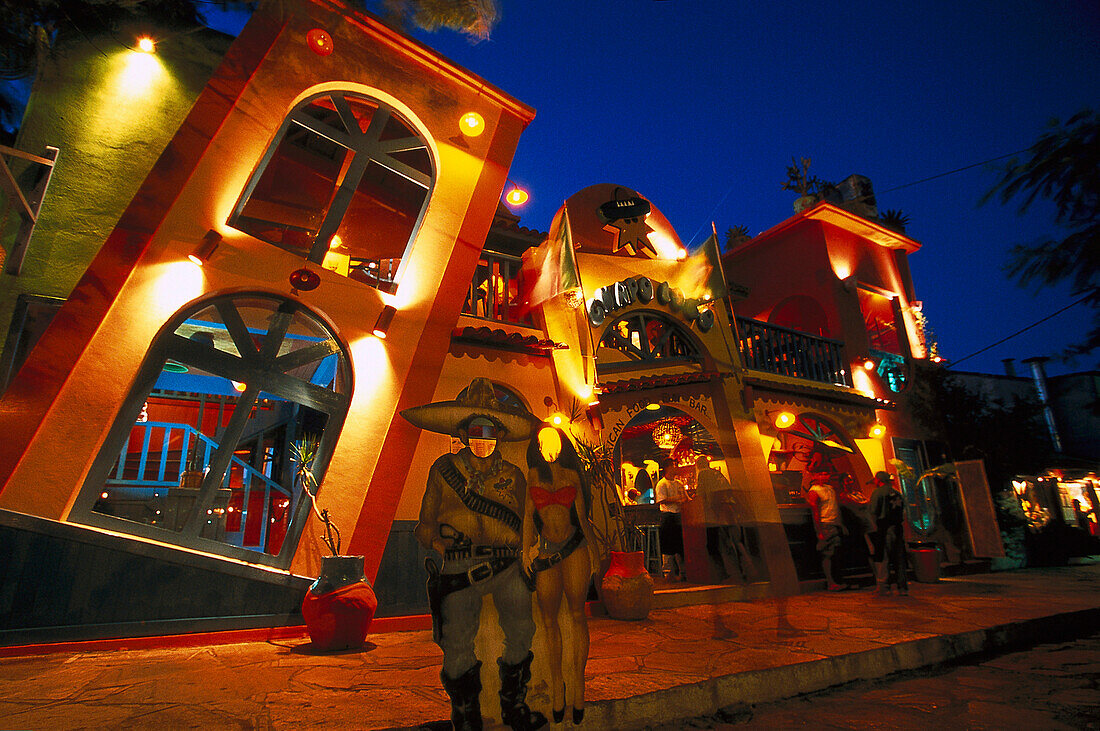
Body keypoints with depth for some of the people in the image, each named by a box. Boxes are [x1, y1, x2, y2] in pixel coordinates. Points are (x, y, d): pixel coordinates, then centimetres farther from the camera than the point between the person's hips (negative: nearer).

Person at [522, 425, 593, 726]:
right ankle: (556, 682, 22)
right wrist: (525, 549, -2)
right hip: (545, 554, 0)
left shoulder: (571, 475, 5)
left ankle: (578, 681, 19)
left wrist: (593, 548, 7)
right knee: (549, 620, 6)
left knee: (577, 615, 5)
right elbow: (528, 514, 5)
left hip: (575, 549, 0)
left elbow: (582, 514, 9)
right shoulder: (532, 475, 4)